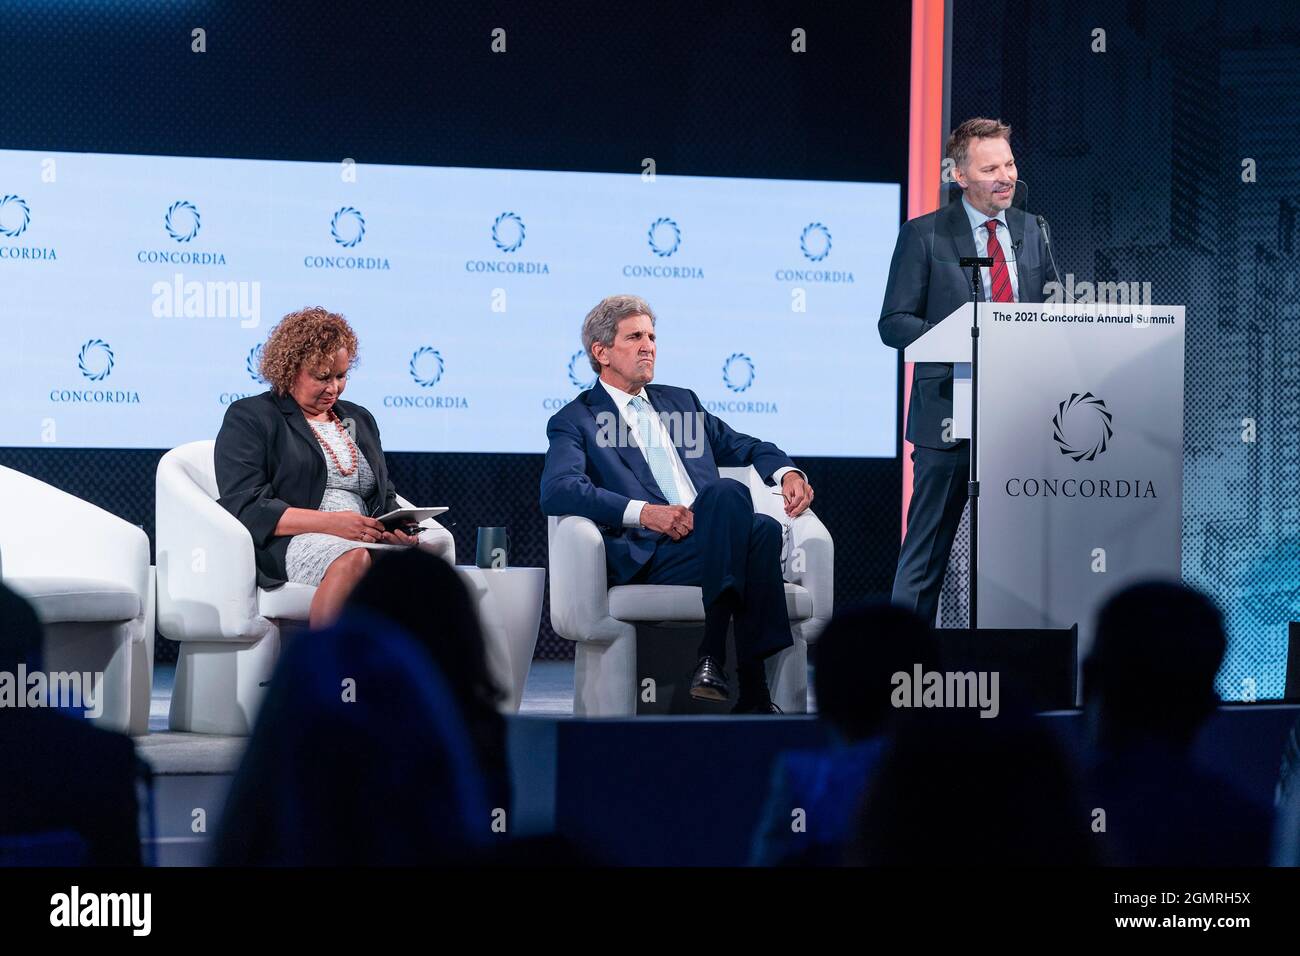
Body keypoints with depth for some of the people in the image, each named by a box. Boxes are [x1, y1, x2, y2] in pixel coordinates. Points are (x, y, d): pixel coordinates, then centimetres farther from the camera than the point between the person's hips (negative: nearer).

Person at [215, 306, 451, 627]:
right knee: (353, 558, -42)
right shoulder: (249, 417, 10)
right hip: (286, 546, -5)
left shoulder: (359, 419, 30)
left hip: (366, 542, 5)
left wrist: (394, 528, 2)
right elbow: (245, 507, -4)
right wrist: (331, 523, -15)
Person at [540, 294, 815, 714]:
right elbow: (557, 490, -9)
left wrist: (787, 472, 9)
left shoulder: (680, 400, 29)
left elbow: (741, 446, 33)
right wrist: (643, 512, -20)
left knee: (763, 528, -29)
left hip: (708, 542, 5)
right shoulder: (576, 420, 9)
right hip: (645, 557, -5)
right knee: (729, 493, -31)